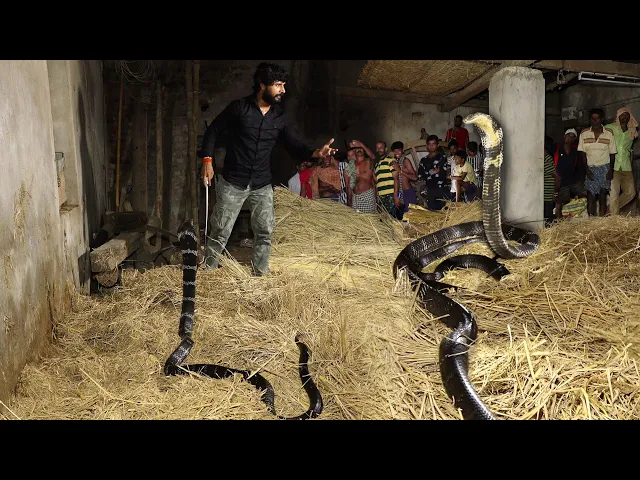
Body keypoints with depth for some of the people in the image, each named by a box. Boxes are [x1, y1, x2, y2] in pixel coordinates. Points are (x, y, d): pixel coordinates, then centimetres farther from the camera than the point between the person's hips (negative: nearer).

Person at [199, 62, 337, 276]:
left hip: (262, 186, 4)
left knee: (264, 232, 5)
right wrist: (207, 160, -10)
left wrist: (315, 153, -19)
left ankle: (261, 274, 18)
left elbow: (295, 147, 1)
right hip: (232, 183, -3)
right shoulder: (239, 107, -9)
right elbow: (213, 131, 0)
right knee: (220, 231, 3)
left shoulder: (280, 116, 3)